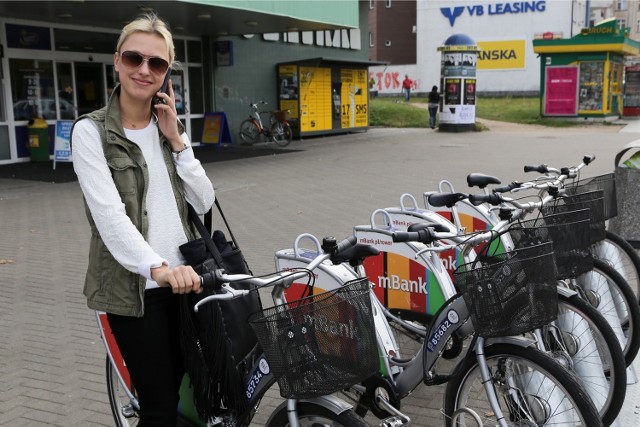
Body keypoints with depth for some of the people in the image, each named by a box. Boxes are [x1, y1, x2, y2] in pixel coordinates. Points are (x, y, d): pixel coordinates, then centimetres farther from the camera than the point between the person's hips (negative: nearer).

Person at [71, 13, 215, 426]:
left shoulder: (171, 126, 9)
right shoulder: (91, 131, -8)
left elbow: (204, 202, 3)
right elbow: (109, 214, -20)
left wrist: (176, 141, -7)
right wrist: (157, 267, -34)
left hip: (186, 277, 5)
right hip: (134, 286, -5)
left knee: (191, 387, 14)